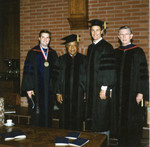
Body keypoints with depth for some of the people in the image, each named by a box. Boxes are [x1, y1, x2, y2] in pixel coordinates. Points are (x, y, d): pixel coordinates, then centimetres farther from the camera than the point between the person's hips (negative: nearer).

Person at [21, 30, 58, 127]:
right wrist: (28, 88, -11)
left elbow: (56, 71, 11)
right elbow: (28, 71, -4)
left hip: (49, 89, 3)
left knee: (48, 112, 9)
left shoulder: (53, 53, 10)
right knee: (37, 113, 1)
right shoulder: (33, 53, 0)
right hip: (36, 89, -3)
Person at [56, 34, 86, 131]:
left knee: (78, 119, 5)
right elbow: (58, 77, 5)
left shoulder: (83, 59, 5)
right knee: (65, 119, 5)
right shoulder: (62, 59, 7)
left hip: (79, 93, 0)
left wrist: (86, 91, -3)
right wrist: (58, 93, -1)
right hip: (65, 93, 1)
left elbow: (87, 76, 4)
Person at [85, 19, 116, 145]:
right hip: (91, 87, 7)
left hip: (102, 87, -7)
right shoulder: (91, 47, 14)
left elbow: (109, 69, -14)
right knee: (92, 118, 12)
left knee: (102, 119, 0)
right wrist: (87, 89, 14)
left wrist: (104, 88, -18)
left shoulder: (106, 47, -8)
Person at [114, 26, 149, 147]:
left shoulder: (138, 52, -3)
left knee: (133, 122, 3)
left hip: (133, 93, -4)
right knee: (121, 120, 10)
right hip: (119, 93, 4)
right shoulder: (116, 53, 10)